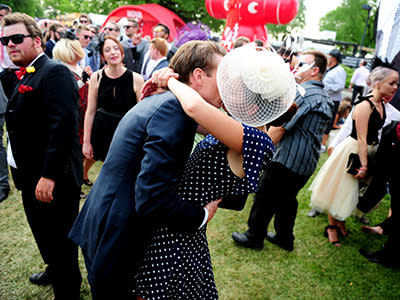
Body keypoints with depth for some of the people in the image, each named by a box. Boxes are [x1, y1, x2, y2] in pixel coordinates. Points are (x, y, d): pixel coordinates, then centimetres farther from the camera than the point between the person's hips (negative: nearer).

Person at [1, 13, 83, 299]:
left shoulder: (55, 73, -17)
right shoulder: (23, 76, 13)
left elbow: (63, 127, -27)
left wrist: (49, 176, -28)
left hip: (54, 180, -9)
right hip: (30, 177, 10)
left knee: (59, 240, 6)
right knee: (43, 233, 26)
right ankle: (54, 272, 49)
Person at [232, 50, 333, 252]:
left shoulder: (301, 93, -19)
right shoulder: (325, 98, 12)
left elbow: (278, 128, -21)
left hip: (287, 160, -9)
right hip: (307, 164, 9)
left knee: (264, 199, 6)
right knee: (287, 199, 22)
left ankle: (254, 237, 20)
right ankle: (285, 238, 35)